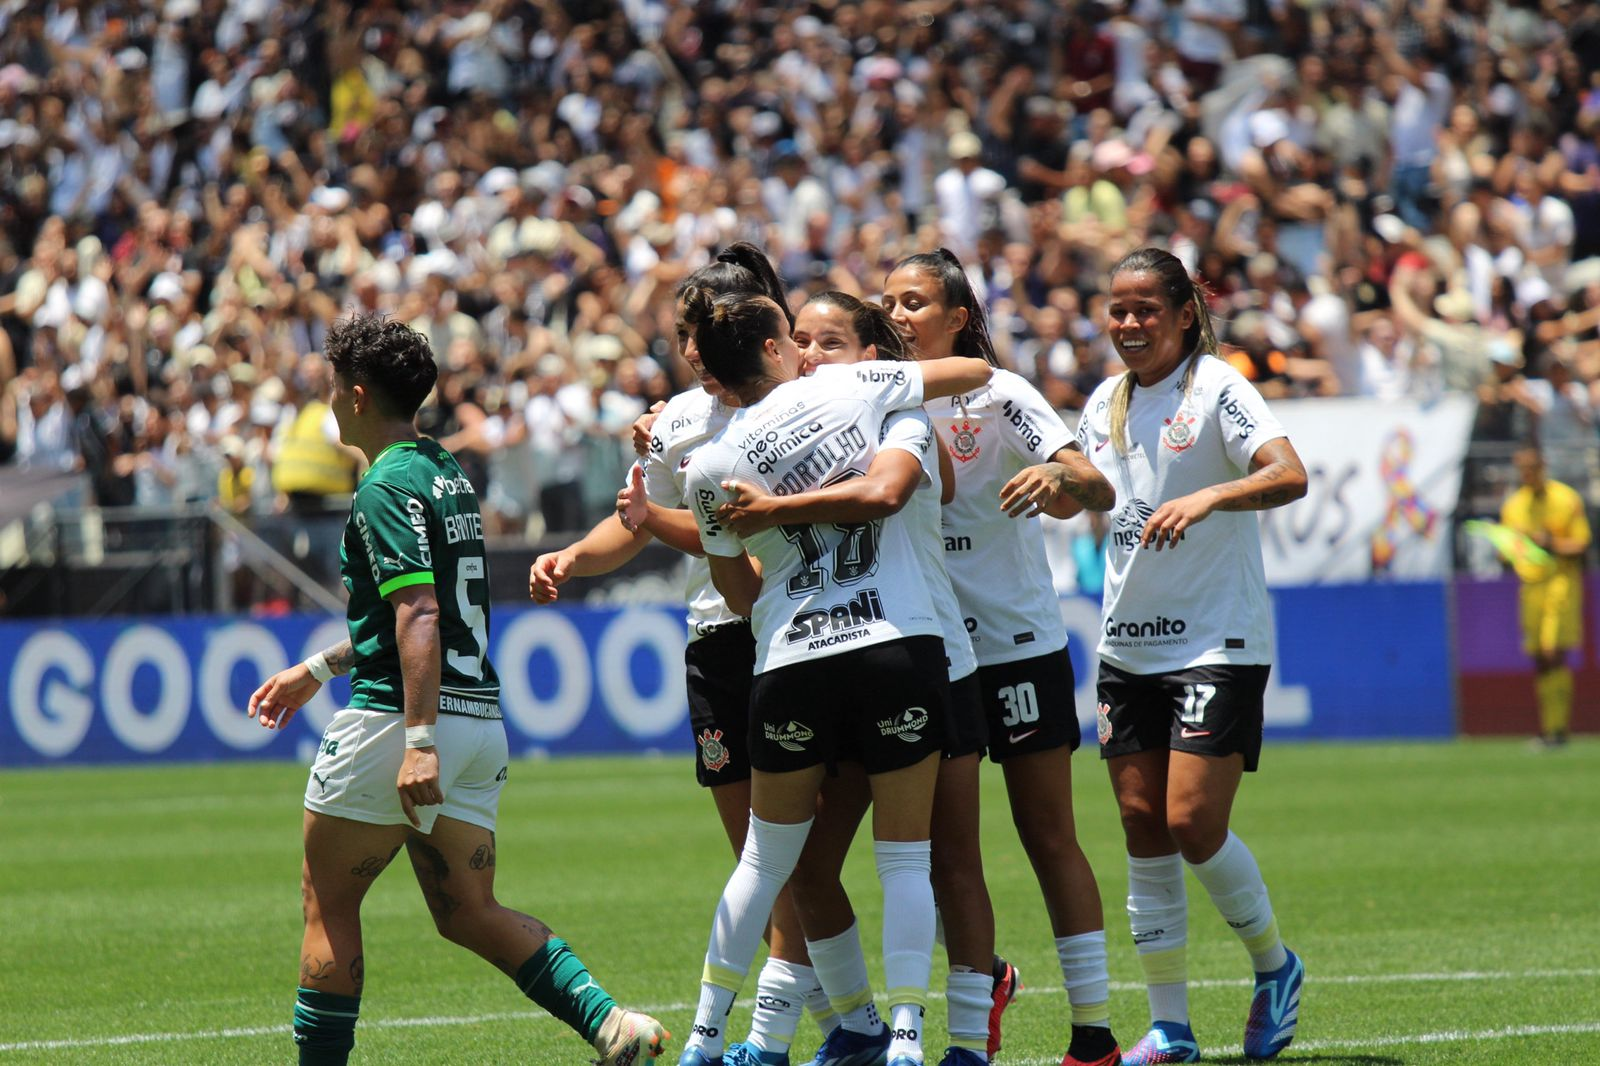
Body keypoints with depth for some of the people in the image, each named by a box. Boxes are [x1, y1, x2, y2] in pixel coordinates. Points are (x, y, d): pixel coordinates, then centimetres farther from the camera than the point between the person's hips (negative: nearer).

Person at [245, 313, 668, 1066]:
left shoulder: (388, 489, -12)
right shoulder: (448, 475, 17)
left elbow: (419, 616, -23)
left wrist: (419, 742, -29)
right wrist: (316, 670, 34)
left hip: (399, 716, -9)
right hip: (479, 717, 9)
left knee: (328, 902, 5)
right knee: (467, 913, 8)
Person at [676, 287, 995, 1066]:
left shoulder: (709, 470, 2)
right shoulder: (846, 389, 0)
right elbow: (974, 371, 13)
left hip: (792, 666, 1)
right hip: (903, 649, -1)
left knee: (765, 862, 14)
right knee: (905, 859, 6)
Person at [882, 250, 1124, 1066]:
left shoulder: (999, 395, -7)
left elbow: (1098, 492, -15)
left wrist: (1058, 476, -37)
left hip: (1018, 642, -4)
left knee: (1048, 835, -3)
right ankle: (982, 978, 27)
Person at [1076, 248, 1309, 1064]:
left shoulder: (1216, 388, -10)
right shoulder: (1106, 404, 10)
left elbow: (1289, 476, -25)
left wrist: (1206, 498, -39)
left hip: (1218, 643, -6)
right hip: (1129, 643, 6)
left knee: (1193, 825, -13)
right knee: (1143, 829, 3)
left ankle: (1274, 966, 13)